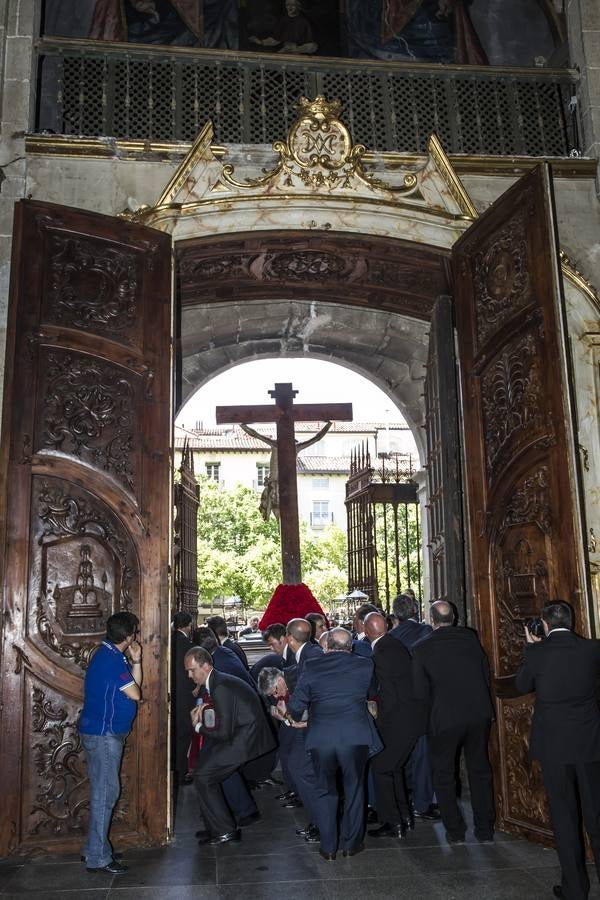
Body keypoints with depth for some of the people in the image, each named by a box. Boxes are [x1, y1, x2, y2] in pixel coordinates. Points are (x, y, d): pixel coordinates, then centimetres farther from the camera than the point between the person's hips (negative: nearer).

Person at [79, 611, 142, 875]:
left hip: (107, 733, 10)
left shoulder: (112, 655, 12)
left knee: (104, 792, 16)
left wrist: (135, 661, 2)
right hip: (103, 734, -10)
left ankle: (94, 849, 25)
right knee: (105, 792, -5)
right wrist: (130, 681, 2)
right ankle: (98, 857, 1)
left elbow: (134, 686, 13)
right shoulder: (110, 658, -20)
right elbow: (135, 694, -17)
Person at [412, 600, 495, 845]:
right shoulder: (469, 637, -2)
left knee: (443, 775, 15)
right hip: (479, 713, 3)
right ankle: (485, 829, 24)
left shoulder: (422, 649, -8)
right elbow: (486, 672, 4)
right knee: (479, 769, 18)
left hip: (445, 717, -3)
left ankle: (455, 831, 17)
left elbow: (421, 692, -5)